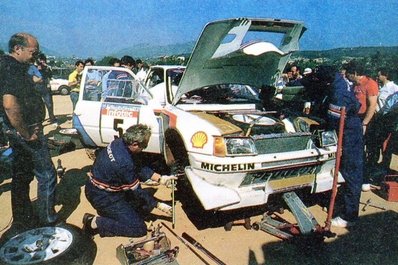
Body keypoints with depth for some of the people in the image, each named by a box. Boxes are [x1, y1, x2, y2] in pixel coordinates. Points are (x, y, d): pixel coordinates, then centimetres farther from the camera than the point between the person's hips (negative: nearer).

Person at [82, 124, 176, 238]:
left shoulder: (120, 143, -7)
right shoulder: (124, 163, -33)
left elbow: (140, 168, 5)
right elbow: (137, 191, -20)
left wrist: (160, 179, -2)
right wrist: (159, 205, -10)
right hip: (102, 197, -9)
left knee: (147, 204, 13)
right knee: (139, 228, -9)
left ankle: (109, 212, 11)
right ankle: (95, 222, -4)